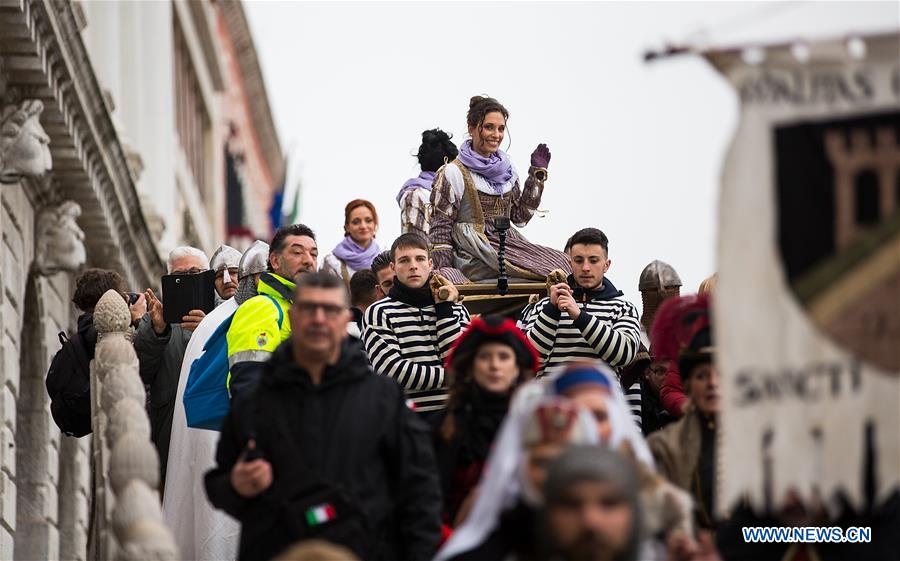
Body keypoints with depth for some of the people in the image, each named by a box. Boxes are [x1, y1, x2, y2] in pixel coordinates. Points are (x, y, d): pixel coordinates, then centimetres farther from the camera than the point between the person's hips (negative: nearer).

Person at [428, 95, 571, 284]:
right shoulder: (453, 174, -3)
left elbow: (520, 217, 19)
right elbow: (440, 226, -4)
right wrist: (444, 269, -13)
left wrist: (537, 173, 16)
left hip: (507, 244, 7)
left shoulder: (505, 169, 17)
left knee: (561, 261, -19)